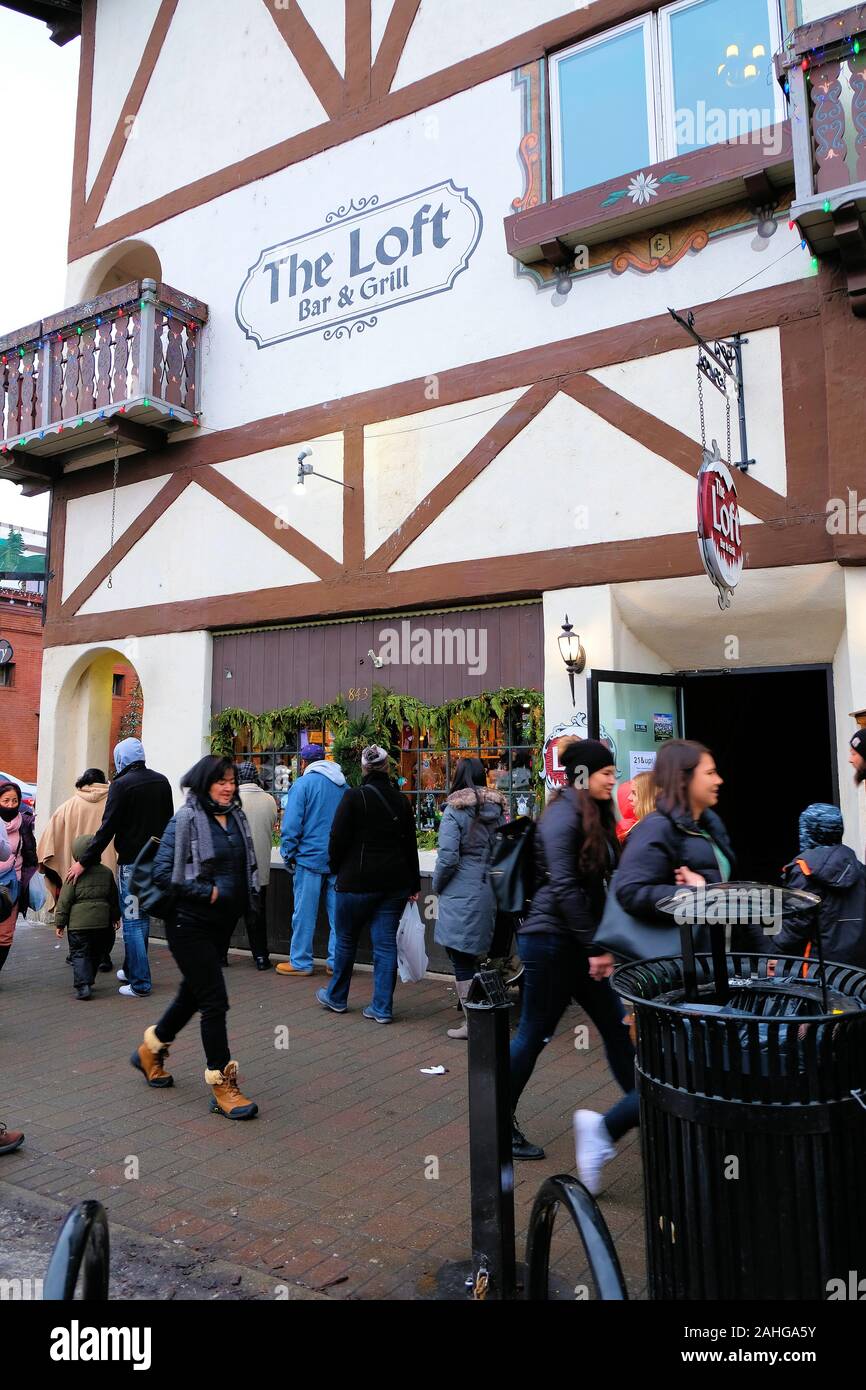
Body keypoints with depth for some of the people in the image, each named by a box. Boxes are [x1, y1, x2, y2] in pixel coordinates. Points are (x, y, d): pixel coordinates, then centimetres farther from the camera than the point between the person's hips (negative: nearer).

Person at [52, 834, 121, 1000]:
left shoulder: (75, 874, -7)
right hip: (102, 922, 4)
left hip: (78, 924, -4)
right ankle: (87, 982, 26)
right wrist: (116, 917, 26)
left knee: (79, 954, 1)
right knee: (95, 954, 17)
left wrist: (59, 923, 1)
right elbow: (114, 898, 14)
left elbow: (64, 901, -6)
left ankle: (83, 986, -11)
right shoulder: (107, 873, 6)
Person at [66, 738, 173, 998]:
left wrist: (85, 861, -10)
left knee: (132, 921, -1)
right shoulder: (161, 781, 8)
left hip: (132, 862, -7)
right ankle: (132, 971, 28)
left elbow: (107, 828, -15)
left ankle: (140, 982, 0)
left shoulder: (122, 784, -12)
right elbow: (169, 820, 16)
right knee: (142, 918, 17)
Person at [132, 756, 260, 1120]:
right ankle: (222, 1086, 6)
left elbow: (246, 867, 20)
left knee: (193, 992, 20)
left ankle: (151, 1049, 43)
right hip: (190, 923, -7)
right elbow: (162, 873, -17)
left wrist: (244, 900, 4)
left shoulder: (237, 817, 6)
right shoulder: (186, 820, -13)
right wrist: (208, 893, -20)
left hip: (222, 922, 7)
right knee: (215, 1001, -6)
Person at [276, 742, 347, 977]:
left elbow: (291, 825, -10)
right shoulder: (342, 784, 9)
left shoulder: (303, 783, -7)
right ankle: (336, 962, 12)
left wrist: (288, 855, -1)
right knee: (337, 911, 8)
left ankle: (300, 962, 9)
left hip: (311, 857, -5)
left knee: (304, 912, 3)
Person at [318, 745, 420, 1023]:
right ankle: (382, 1008, 9)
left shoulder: (354, 797, -11)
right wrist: (414, 885, 17)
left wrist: (337, 869, 8)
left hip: (357, 881, -4)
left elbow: (338, 840, -10)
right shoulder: (401, 801, 5)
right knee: (386, 942, 7)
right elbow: (411, 845, 10)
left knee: (346, 940, 13)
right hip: (395, 882, 4)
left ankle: (336, 998, 30)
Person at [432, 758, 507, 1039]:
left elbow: (448, 858, -16)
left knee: (461, 959, 2)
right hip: (490, 890, 6)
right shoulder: (498, 807, 6)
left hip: (461, 893, -6)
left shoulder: (455, 810, -11)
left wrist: (437, 885, 0)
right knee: (480, 956, 18)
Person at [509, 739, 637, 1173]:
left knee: (616, 1024, 11)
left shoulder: (593, 815, 12)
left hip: (576, 941, 9)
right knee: (534, 1033, 3)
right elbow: (564, 887, -22)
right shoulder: (564, 816, -17)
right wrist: (595, 947, -18)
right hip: (551, 939, -9)